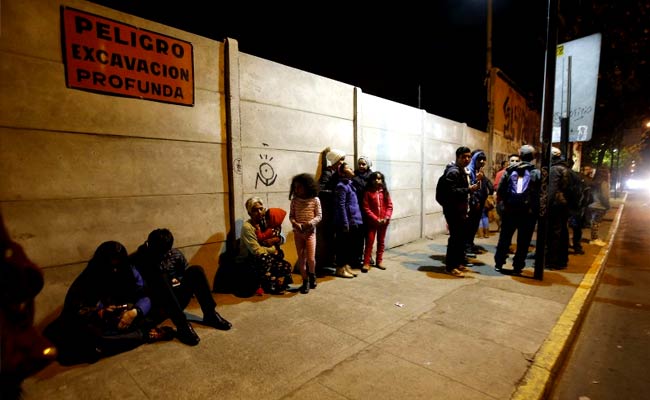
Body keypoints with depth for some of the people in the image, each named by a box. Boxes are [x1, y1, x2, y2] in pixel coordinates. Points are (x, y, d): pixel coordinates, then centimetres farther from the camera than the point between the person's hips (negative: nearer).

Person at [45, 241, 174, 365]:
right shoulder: (86, 280, -10)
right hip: (96, 323, -1)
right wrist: (98, 313, -28)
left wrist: (135, 312, -30)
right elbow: (71, 310, -10)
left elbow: (144, 298, -7)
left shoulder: (130, 273, -6)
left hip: (123, 320, 2)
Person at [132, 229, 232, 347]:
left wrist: (178, 280, -8)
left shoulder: (175, 254, 3)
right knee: (160, 278, -32)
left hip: (177, 300, 3)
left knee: (195, 270, -18)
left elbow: (188, 274, 13)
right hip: (156, 306, -3)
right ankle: (182, 325, -40)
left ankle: (210, 314, -22)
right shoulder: (138, 259, -6)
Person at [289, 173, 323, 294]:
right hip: (298, 233, 2)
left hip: (310, 232, -2)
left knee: (311, 258, -5)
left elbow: (319, 216, -5)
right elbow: (291, 216, 2)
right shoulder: (294, 200, -1)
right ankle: (305, 281, 21)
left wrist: (310, 222, -22)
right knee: (301, 258, 7)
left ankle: (312, 275, 26)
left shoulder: (315, 200, -7)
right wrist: (295, 223, -18)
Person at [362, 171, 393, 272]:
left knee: (381, 242, 13)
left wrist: (386, 218, -12)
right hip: (372, 222, -3)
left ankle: (379, 261, 24)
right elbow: (366, 208, -10)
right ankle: (366, 263, 4)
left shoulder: (385, 192, 4)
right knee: (369, 242, -2)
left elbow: (390, 206, 3)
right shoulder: (368, 192, -6)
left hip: (384, 222, 4)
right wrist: (376, 219, -14)